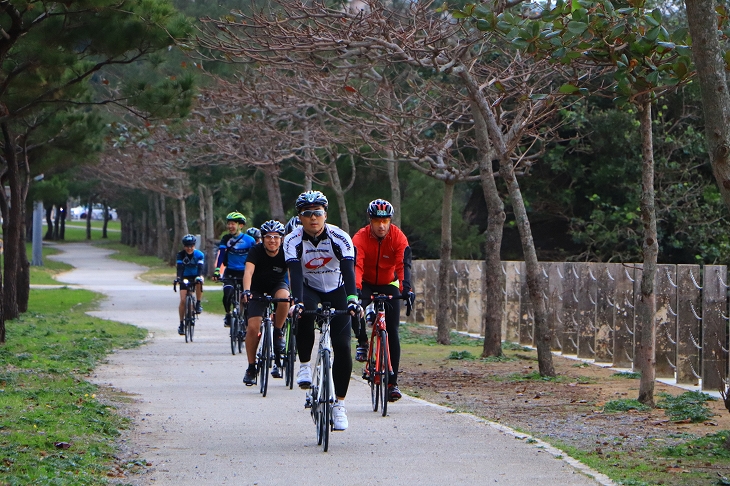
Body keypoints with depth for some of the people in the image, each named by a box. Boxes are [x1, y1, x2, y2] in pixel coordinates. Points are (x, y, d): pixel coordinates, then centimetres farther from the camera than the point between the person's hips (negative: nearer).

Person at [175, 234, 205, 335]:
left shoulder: (199, 254, -17)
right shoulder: (181, 255, -16)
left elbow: (200, 267, -30)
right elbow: (180, 267, -28)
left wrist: (199, 277, -49)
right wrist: (179, 278, -46)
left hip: (195, 276, 0)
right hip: (185, 277, 0)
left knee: (199, 282, -37)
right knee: (183, 300, -12)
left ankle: (198, 304, -18)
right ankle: (181, 324, -1)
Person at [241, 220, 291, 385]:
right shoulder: (256, 251, -22)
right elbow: (248, 272, -36)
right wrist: (246, 291, -54)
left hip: (278, 286, 0)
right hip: (257, 289, 0)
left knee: (283, 297, -36)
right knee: (253, 327, -15)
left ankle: (278, 332, -12)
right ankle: (251, 368, 1)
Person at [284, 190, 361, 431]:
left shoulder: (340, 238, -22)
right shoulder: (292, 240, -20)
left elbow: (348, 270, -33)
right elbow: (295, 273, -32)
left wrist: (352, 300, -49)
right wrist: (297, 302, -48)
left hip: (336, 290, 0)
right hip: (309, 288, 0)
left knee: (342, 346, -12)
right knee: (304, 315, -36)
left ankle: (339, 404, -2)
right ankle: (304, 366, -16)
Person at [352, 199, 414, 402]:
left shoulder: (398, 238, -20)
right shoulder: (360, 238, -23)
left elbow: (403, 265, -31)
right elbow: (356, 265, -36)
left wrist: (406, 289, -47)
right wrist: (355, 289, -53)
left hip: (388, 285, 1)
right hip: (367, 284, -1)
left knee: (392, 332, -9)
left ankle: (392, 382, -5)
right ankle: (362, 342, -5)